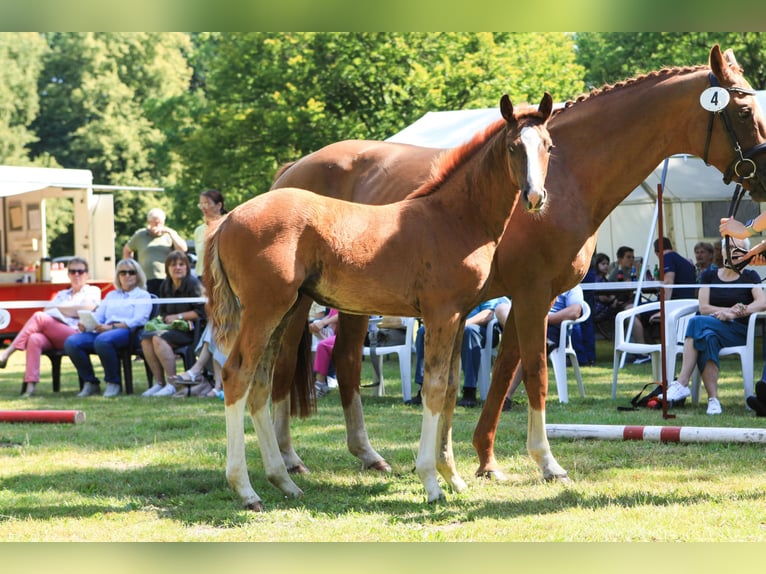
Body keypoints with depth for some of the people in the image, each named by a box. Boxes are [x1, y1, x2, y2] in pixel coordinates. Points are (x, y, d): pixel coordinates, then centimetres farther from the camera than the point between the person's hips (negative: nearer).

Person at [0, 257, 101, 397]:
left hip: (75, 333, -5)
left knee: (39, 317, -27)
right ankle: (30, 386, -42)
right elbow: (47, 311, 18)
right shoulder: (62, 294, 34)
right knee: (35, 339, -32)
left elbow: (86, 309, -2)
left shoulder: (92, 291, 18)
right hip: (52, 336, 5)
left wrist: (58, 309, 5)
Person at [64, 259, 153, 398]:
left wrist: (111, 327, -16)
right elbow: (98, 315, 21)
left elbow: (138, 320, -3)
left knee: (102, 340, -40)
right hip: (103, 331, 6)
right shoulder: (111, 295, 33)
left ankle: (113, 383, -23)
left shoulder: (143, 295, 14)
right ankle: (90, 382, -11)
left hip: (127, 332, -6)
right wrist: (85, 324, -3)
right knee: (71, 342, -23)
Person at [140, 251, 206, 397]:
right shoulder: (165, 286, 14)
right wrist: (166, 318, -3)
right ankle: (159, 382, -16)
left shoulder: (193, 284, -7)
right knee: (145, 337, -18)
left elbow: (201, 312, -12)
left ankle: (172, 384, -31)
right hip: (171, 328, 7)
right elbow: (162, 312, 21)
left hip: (189, 329, -7)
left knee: (159, 338, -30)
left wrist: (178, 317, -10)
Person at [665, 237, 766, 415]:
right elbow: (704, 308, 5)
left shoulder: (749, 277, 11)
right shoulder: (709, 276, 18)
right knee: (707, 337, -37)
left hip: (739, 331, -3)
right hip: (711, 328, 3)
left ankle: (681, 384, -38)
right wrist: (730, 310, -13)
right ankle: (713, 398, -43)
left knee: (697, 322, -31)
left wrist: (735, 314, -22)